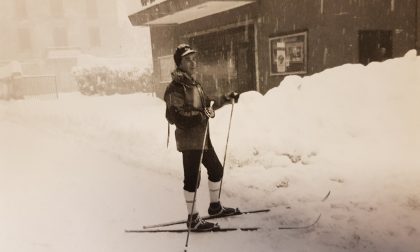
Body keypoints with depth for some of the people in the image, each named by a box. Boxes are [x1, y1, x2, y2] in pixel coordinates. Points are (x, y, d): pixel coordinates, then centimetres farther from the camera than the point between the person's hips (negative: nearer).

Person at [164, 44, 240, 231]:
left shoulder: (194, 84, 12)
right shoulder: (175, 88, -16)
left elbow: (206, 104, 24)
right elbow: (174, 116, -24)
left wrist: (227, 98, 23)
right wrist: (201, 115, -32)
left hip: (203, 137, 10)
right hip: (189, 139, -10)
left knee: (216, 170, 20)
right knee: (192, 178, -3)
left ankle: (215, 206, 38)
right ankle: (193, 219, 11)